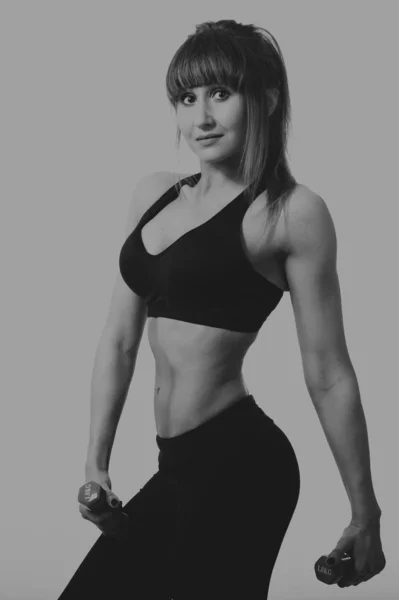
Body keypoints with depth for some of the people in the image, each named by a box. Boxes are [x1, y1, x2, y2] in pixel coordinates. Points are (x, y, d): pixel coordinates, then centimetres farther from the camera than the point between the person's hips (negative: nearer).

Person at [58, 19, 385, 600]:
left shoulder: (292, 211, -8)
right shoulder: (155, 193, 10)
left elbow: (329, 377, -7)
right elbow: (120, 339, 11)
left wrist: (365, 512, -3)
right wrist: (96, 462, 8)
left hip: (238, 463, -7)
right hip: (180, 466, 7)